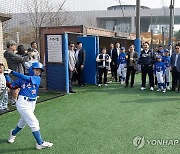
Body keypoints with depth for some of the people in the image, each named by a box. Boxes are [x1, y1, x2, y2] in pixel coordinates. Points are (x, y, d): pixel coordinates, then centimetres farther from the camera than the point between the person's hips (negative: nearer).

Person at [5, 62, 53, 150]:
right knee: (34, 123, -8)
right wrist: (6, 75, -7)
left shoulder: (38, 78, 1)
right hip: (23, 103, -4)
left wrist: (12, 72, -15)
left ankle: (13, 133, 52)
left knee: (23, 122, 23)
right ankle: (40, 143, 3)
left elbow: (26, 78, -15)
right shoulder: (22, 79, 2)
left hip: (32, 103, 4)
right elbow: (11, 86, 1)